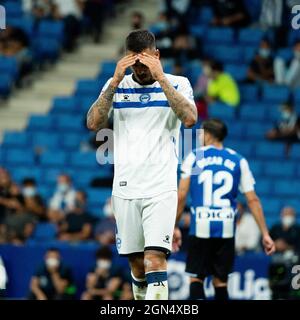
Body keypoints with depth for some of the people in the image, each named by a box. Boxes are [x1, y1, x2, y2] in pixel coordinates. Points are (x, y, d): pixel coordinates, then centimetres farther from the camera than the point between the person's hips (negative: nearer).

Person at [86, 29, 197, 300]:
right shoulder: (117, 85, 9)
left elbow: (190, 119, -16)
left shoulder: (178, 84, 2)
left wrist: (161, 78, -17)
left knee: (155, 258, -16)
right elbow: (93, 123, -4)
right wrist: (116, 81, -10)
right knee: (136, 263, 7)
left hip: (161, 188, -3)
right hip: (125, 187, 3)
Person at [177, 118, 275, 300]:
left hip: (201, 228, -2)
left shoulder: (194, 157, 4)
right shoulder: (238, 161, 8)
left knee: (196, 279, 5)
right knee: (220, 282, 11)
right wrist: (265, 234, 5)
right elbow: (253, 200, 3)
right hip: (226, 229, 2)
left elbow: (181, 196, -1)